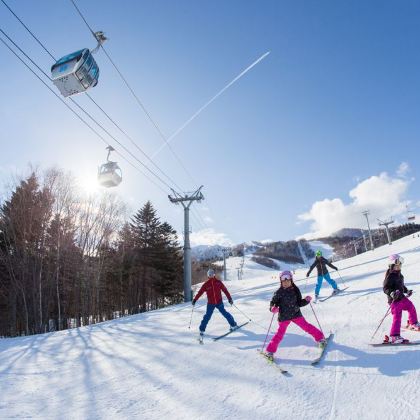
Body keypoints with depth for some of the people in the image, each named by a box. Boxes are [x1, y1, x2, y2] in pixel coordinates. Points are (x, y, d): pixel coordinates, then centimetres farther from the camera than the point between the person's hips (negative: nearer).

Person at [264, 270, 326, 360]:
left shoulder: (295, 290, -2)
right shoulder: (279, 293, -10)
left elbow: (299, 303, 4)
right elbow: (273, 303, -5)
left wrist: (306, 300, -13)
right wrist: (273, 308, -27)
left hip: (296, 314, 2)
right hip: (284, 316, -2)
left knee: (306, 326, 1)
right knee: (280, 333, -2)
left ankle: (320, 338, 24)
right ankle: (270, 351, 9)